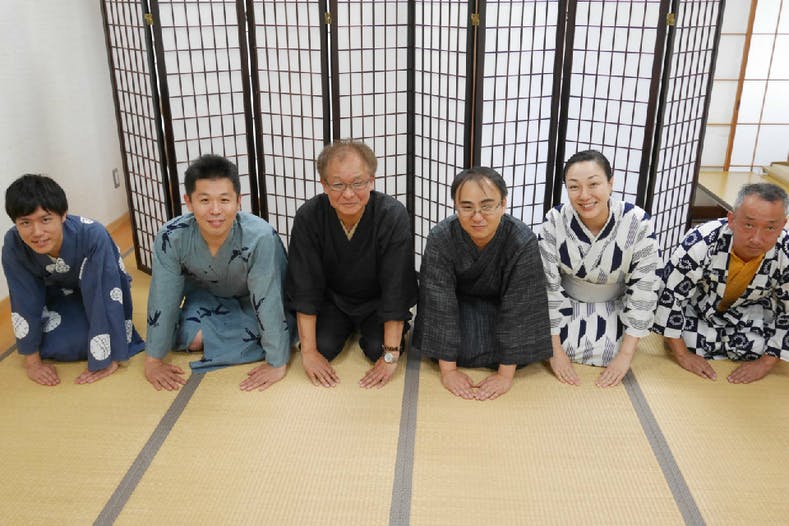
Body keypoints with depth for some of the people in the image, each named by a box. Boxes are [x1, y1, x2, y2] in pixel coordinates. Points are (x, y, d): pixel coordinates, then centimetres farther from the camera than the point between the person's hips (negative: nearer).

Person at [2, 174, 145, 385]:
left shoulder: (92, 236, -40)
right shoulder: (13, 245, -29)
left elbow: (104, 297, -35)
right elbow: (23, 302, -19)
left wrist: (109, 359, -31)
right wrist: (33, 361, -12)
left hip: (100, 289, -3)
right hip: (59, 293, 3)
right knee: (53, 346, -15)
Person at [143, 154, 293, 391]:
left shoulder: (260, 238, -39)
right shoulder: (171, 238, -30)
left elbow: (268, 301, -33)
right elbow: (162, 299, -20)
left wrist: (277, 364, -30)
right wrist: (153, 360, -14)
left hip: (252, 300, -2)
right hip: (206, 294, 2)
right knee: (191, 338, -20)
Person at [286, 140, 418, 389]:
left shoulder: (393, 215, -28)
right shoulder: (308, 217, -23)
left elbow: (396, 287, -27)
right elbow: (304, 287, -19)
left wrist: (391, 355, -28)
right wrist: (308, 351, -22)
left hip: (377, 302, -1)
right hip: (332, 299, 2)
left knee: (378, 348, -22)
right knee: (324, 346, -19)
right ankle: (347, 328, 15)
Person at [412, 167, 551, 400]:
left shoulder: (523, 242, -31)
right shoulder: (440, 238, -30)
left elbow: (518, 308, -28)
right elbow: (439, 302, -27)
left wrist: (505, 375, -27)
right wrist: (448, 370, -27)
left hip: (501, 306, 1)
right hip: (459, 301, 0)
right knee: (461, 348, -24)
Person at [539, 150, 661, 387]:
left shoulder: (638, 223, -25)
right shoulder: (555, 221, -23)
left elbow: (644, 290, -19)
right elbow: (547, 285, -18)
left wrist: (625, 355, -20)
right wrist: (555, 349, -18)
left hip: (614, 305, 0)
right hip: (567, 301, 0)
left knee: (607, 352, -19)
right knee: (567, 347, -19)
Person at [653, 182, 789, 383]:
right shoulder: (702, 242, -36)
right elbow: (669, 295, -28)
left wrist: (765, 363, -17)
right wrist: (682, 355, -23)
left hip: (749, 310, 2)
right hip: (698, 304, -2)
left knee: (755, 345, -21)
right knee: (691, 338, -24)